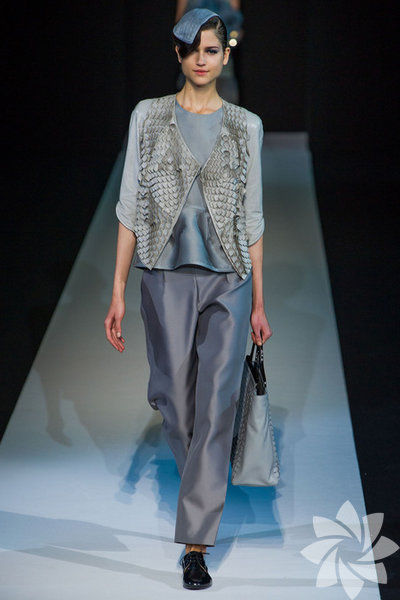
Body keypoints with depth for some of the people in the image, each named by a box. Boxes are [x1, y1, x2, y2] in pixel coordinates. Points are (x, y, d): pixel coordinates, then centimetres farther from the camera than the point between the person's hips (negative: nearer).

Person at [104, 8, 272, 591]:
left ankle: (196, 542, -4)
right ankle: (205, 489, 37)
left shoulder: (246, 125, 6)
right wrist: (118, 291, -1)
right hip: (167, 274, 0)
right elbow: (131, 206, 3)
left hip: (228, 279, 0)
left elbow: (253, 217, 8)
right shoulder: (149, 115, 4)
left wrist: (258, 302, 7)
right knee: (177, 399, 7)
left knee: (216, 405, -7)